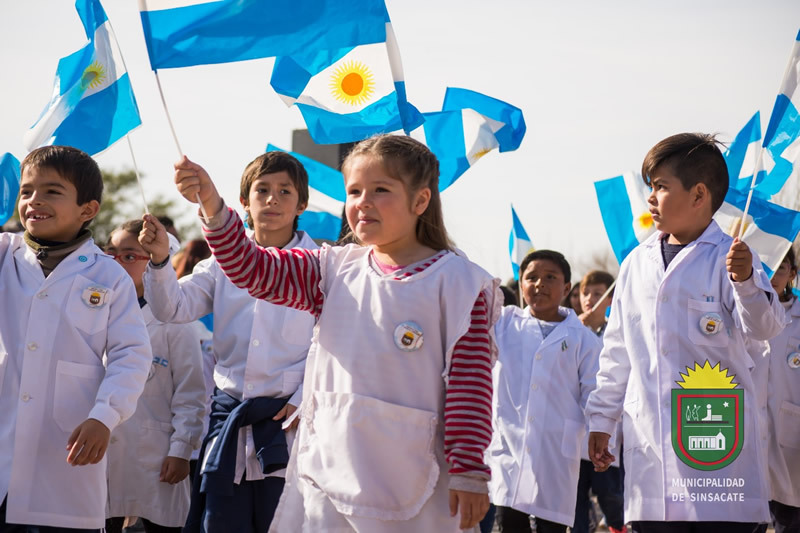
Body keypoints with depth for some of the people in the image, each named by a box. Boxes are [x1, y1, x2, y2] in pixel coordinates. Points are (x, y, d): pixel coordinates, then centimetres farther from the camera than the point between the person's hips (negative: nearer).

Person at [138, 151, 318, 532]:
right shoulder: (224, 262, 10)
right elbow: (173, 308, 1)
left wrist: (303, 401, -12)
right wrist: (159, 260, -16)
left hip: (285, 415, -3)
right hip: (229, 414, 3)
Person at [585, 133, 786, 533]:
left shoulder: (728, 256, -3)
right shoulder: (638, 263, 13)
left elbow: (763, 327, -14)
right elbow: (618, 350, 18)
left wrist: (746, 282, -33)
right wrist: (601, 420, 17)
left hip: (717, 436, -5)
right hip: (651, 437, 5)